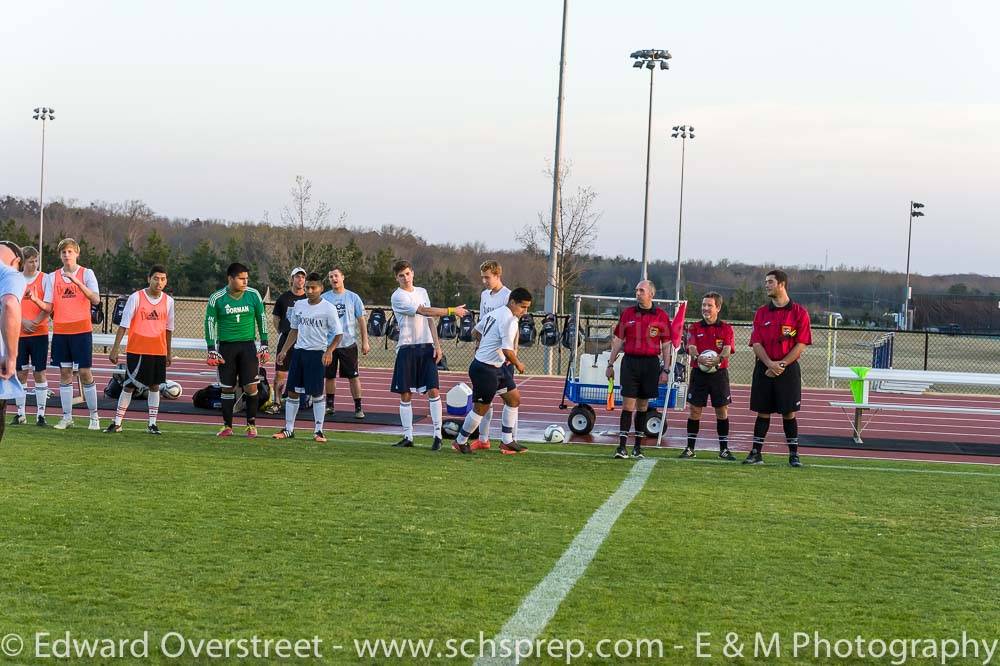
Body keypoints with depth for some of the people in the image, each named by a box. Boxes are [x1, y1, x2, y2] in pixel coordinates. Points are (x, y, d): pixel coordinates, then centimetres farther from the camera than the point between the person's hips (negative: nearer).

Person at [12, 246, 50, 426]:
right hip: (19, 333, 2)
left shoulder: (44, 279, 0)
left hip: (39, 333, -2)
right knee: (21, 373, 4)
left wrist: (35, 322, -16)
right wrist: (23, 322, -11)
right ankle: (21, 413, 10)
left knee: (39, 373, -2)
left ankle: (40, 414, 2)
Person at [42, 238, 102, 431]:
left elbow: (96, 300, -14)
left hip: (82, 330, -3)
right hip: (60, 331, 3)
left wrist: (77, 281, -23)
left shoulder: (86, 274, 0)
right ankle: (67, 417, 9)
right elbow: (48, 307, 6)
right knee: (64, 373, 4)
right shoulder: (53, 277, 8)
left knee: (85, 372, -3)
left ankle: (94, 416, 6)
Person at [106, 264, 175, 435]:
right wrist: (115, 349, -12)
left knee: (155, 386, 6)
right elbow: (124, 325, -8)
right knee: (129, 386, 0)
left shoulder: (168, 301, 4)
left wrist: (169, 352, 17)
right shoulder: (136, 298, -9)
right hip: (136, 350, -3)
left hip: (158, 352, 3)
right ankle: (117, 422, 7)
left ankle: (152, 423, 13)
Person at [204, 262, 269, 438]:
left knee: (251, 386, -5)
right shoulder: (217, 298, -5)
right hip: (226, 346, -1)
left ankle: (251, 424, 9)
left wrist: (264, 346, 6)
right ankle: (227, 426, 12)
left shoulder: (254, 295, -1)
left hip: (248, 345, 1)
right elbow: (210, 323, 1)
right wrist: (212, 351, -3)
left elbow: (262, 319, 9)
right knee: (227, 388, 3)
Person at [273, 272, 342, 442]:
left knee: (317, 393, -2)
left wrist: (329, 351, -21)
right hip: (298, 351, 5)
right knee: (292, 391, 6)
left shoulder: (328, 308, -8)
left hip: (317, 353, -5)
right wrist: (284, 350, 14)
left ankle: (318, 430, 6)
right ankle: (289, 429, 13)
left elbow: (338, 334, -7)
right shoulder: (299, 305, 8)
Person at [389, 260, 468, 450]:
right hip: (407, 348, -4)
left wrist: (437, 345, 6)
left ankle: (437, 434, -4)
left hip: (426, 347, 4)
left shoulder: (422, 292, 13)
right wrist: (452, 311, -14)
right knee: (405, 394, 0)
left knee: (433, 390, -6)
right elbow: (424, 311, -15)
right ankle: (408, 436, 8)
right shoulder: (398, 297, -7)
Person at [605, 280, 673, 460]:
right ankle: (622, 447, -7)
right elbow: (618, 341, 11)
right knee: (628, 404, -6)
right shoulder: (627, 313, 7)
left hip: (651, 364, 0)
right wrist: (610, 365, 8)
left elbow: (666, 345, 5)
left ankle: (638, 447, 14)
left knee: (643, 405, 7)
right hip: (630, 362, 0)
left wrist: (665, 370, 1)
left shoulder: (661, 316, 3)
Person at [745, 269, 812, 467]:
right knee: (762, 412, 5)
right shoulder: (761, 313, 9)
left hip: (788, 369, -3)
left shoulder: (799, 312, -1)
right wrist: (770, 364, -14)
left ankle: (793, 454, 6)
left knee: (789, 412, -1)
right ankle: (756, 453, 8)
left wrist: (781, 365, -13)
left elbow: (801, 344, -6)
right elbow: (756, 343, 2)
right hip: (764, 368, 3)